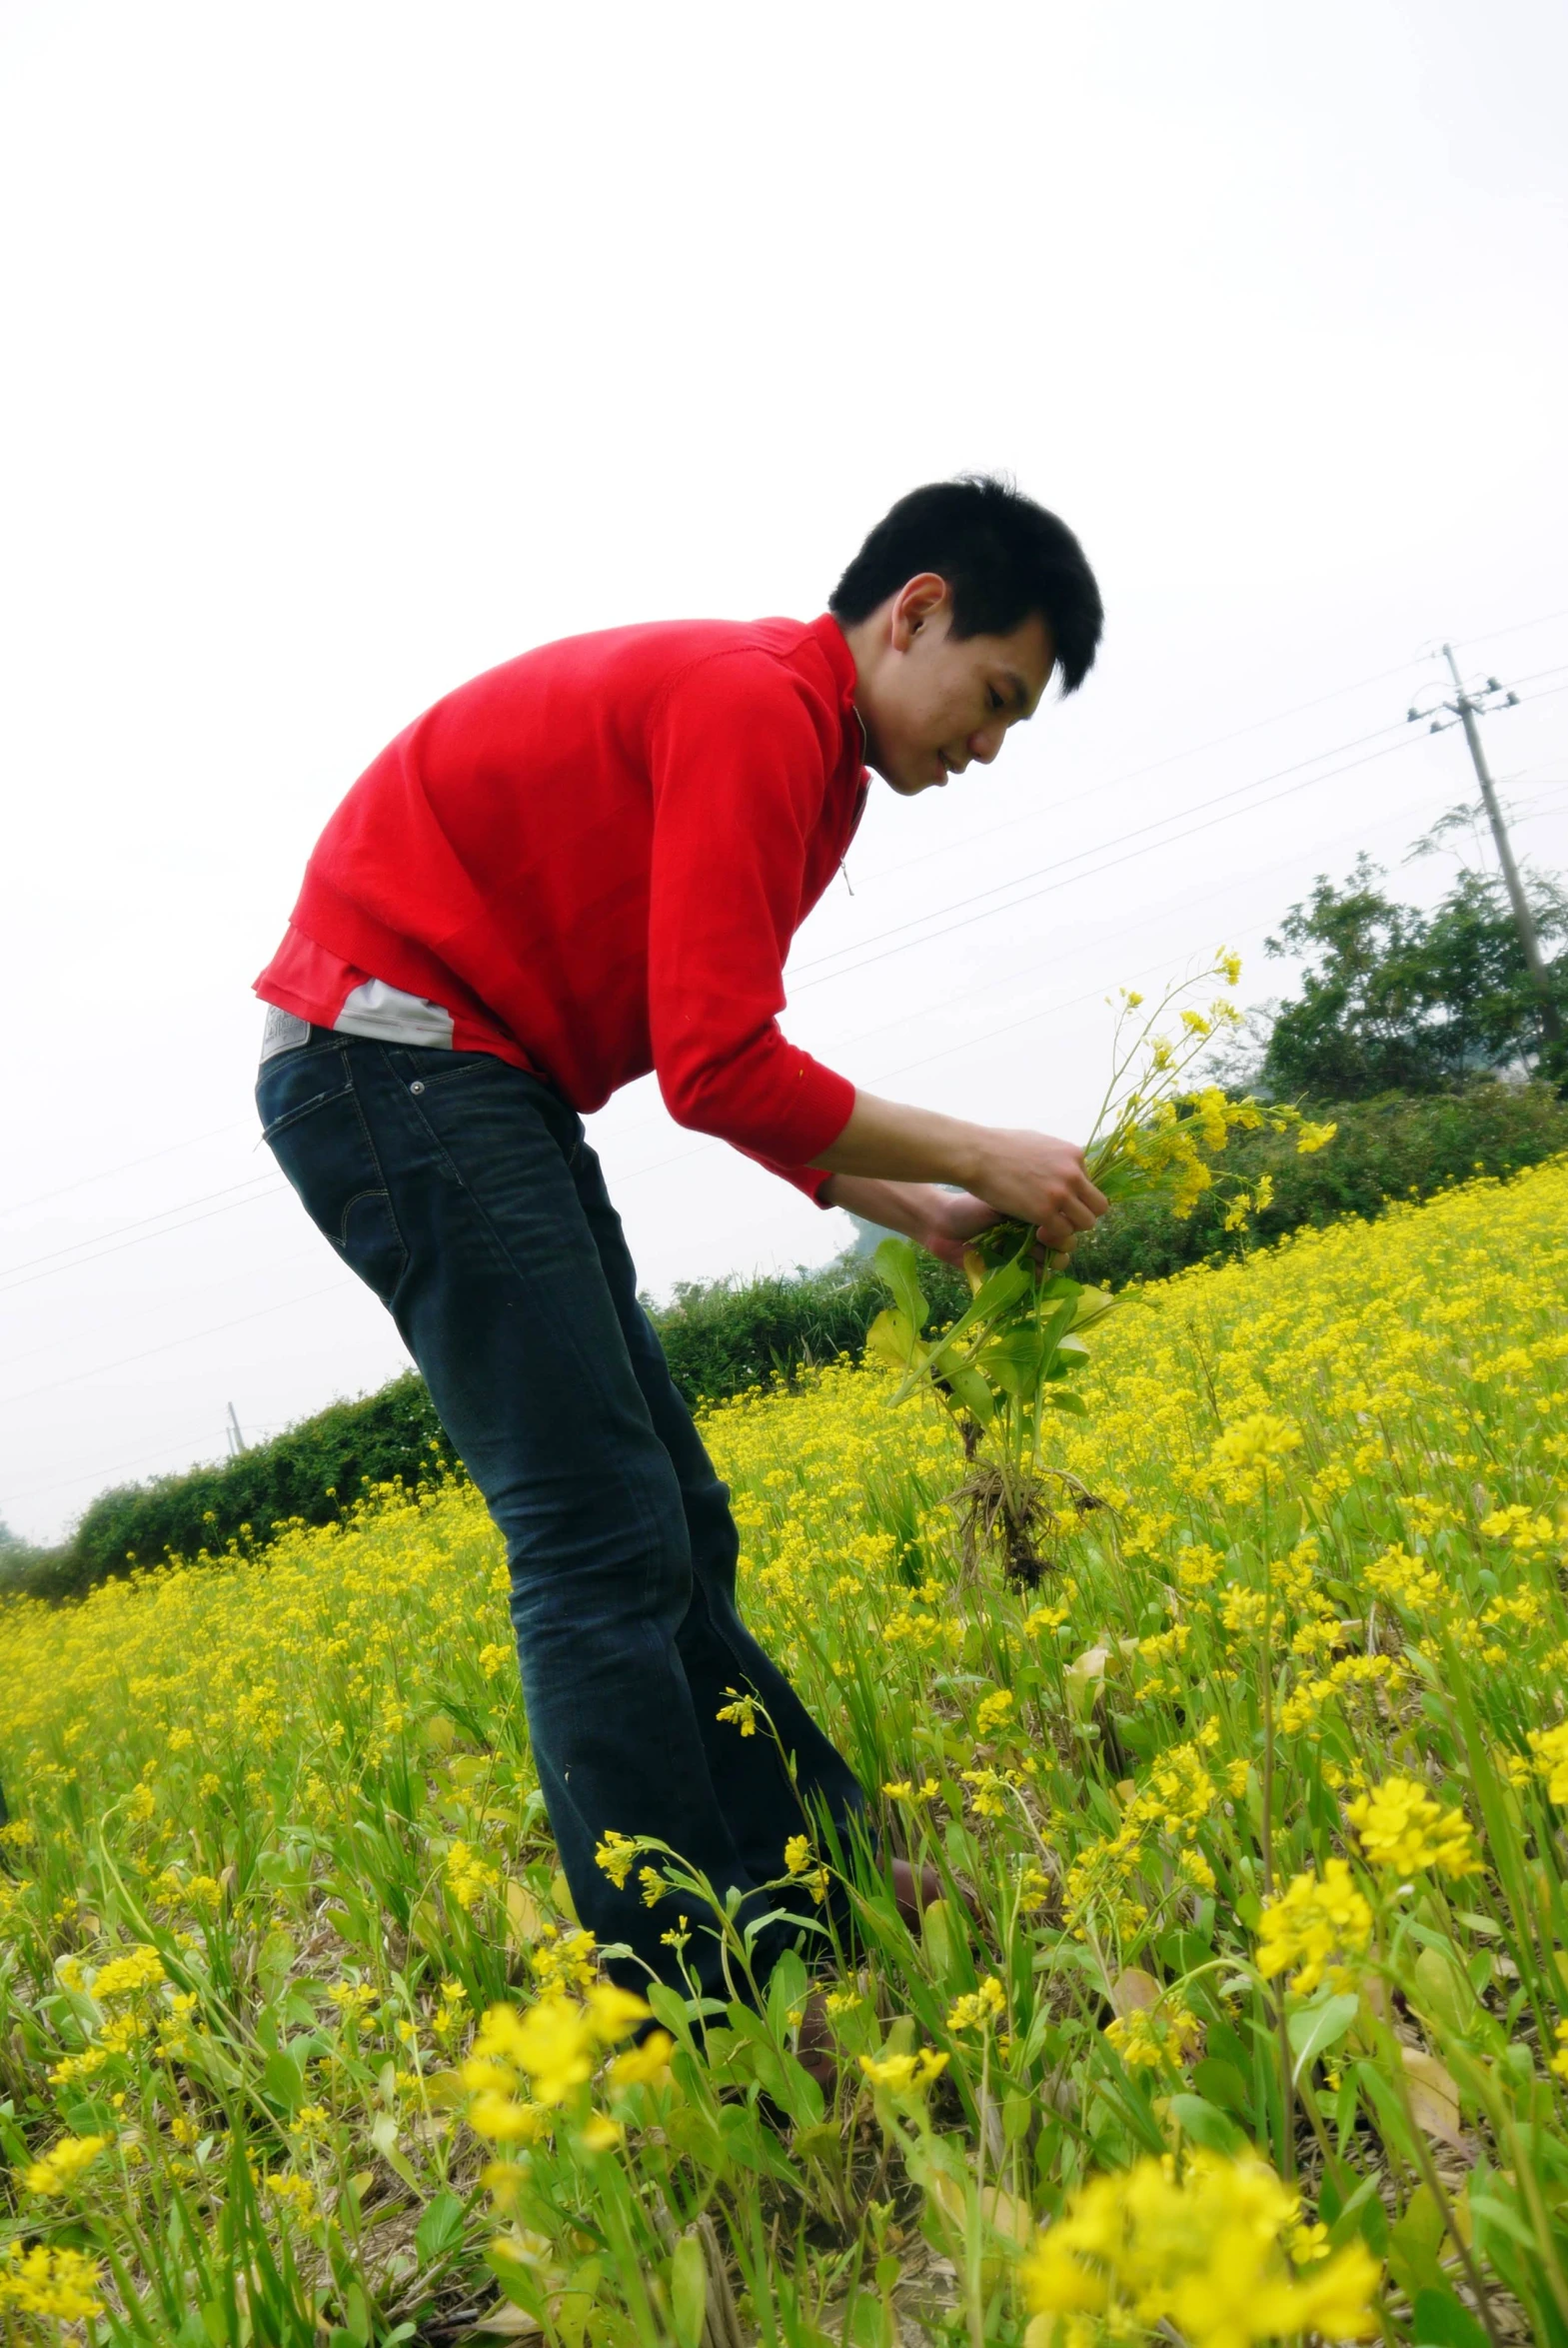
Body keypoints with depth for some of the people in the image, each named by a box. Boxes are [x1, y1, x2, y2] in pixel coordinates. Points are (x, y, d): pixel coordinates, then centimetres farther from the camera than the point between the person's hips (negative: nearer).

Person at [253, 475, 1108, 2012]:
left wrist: (920, 1213, 8)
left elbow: (728, 1064, 16)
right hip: (393, 1057, -10)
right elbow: (718, 1072, -22)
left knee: (673, 1530, 8)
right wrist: (975, 1157, -11)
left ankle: (835, 1904, 17)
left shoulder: (810, 757, 15)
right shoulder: (758, 702, -16)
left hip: (480, 1080, 10)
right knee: (605, 1545, -12)